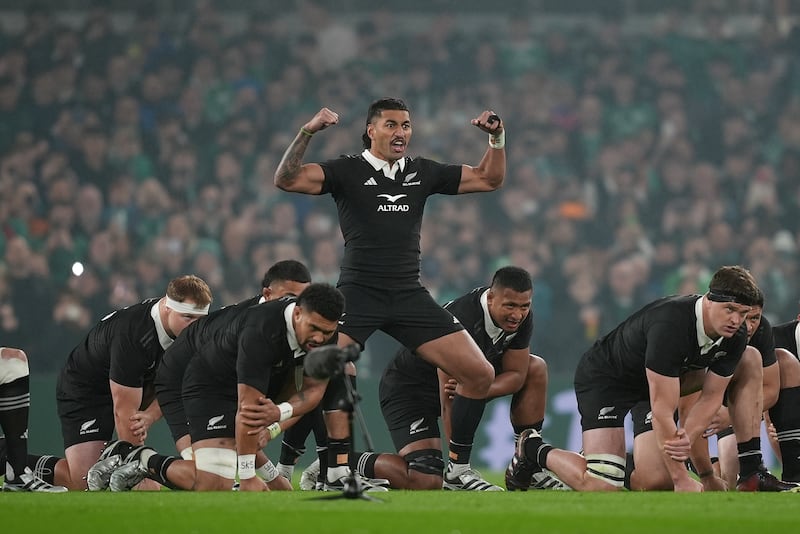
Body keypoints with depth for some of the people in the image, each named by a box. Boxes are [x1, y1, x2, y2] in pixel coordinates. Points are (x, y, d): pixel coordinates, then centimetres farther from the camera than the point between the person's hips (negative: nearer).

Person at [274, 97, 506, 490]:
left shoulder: (422, 173, 13)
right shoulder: (348, 171, 0)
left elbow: (489, 179, 21)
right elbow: (286, 180, -12)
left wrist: (496, 138, 5)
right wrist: (307, 134, -24)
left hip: (409, 295, 4)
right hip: (358, 292, -4)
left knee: (480, 374, -2)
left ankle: (458, 469, 11)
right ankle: (339, 472, -19)